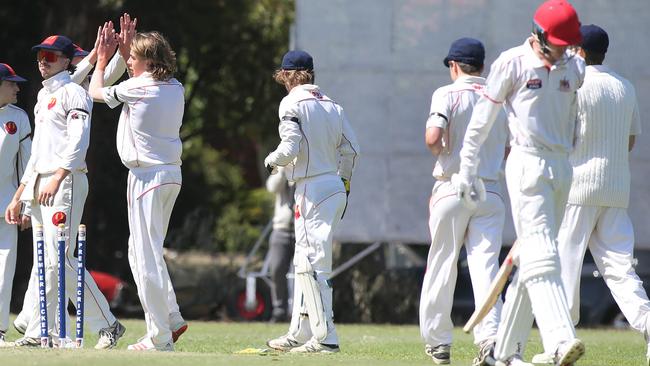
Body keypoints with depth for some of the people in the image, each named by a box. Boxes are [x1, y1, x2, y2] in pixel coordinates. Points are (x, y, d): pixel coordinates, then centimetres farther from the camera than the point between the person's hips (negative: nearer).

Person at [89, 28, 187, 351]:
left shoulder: (135, 89, -12)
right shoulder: (175, 89, 9)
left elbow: (95, 92, 6)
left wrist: (103, 58, 20)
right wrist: (125, 48, 31)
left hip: (146, 176, -8)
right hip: (172, 175, 8)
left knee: (147, 256, -5)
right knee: (142, 253, 19)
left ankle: (161, 339, -6)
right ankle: (171, 319, 15)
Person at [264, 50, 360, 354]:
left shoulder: (292, 104, -9)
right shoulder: (332, 105, 13)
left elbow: (291, 147, -17)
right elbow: (351, 149, 12)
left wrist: (272, 160, 3)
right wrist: (344, 184, 21)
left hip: (313, 190, -8)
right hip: (335, 186, 8)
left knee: (312, 263, -10)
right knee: (304, 263, 17)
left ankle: (325, 337, -16)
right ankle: (300, 334, 21)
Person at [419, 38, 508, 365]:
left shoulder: (447, 95, -7)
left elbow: (433, 138, -20)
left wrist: (443, 154, 0)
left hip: (452, 190, -3)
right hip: (491, 191, 3)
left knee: (441, 265, 9)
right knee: (485, 265, -3)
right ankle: (489, 336, -20)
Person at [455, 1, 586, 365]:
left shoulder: (574, 68, 11)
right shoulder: (513, 63, -5)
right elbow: (482, 118, 0)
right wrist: (467, 168, 0)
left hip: (562, 168, 6)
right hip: (528, 166, -6)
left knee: (533, 259, 7)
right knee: (541, 255, -17)